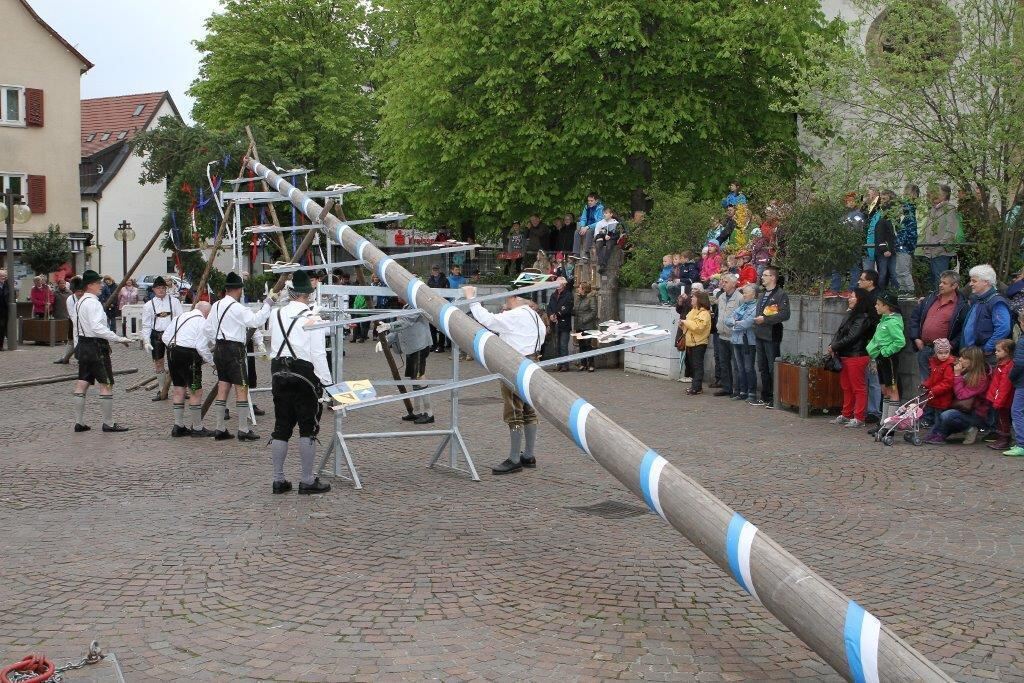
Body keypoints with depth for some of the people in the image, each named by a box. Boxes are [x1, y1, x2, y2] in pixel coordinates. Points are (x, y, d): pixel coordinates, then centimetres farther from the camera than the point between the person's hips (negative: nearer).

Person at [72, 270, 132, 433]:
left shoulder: (81, 302, 14)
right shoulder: (93, 303, -17)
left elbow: (80, 325, 17)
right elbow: (97, 327, -26)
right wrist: (118, 339, -24)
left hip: (83, 344, 10)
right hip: (96, 345, -10)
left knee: (82, 383, 10)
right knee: (106, 384, -4)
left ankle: (79, 422, 15)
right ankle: (109, 424, -1)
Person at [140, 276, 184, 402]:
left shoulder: (174, 301, 3)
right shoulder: (149, 305, 5)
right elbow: (146, 325, 5)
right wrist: (146, 341, -3)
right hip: (156, 335, 2)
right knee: (158, 363, 6)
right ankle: (161, 390, 15)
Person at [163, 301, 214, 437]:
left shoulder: (180, 317, 16)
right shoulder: (203, 322, -6)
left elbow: (165, 337, 13)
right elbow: (202, 347, -13)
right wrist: (212, 361, 0)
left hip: (172, 352, 8)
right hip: (188, 355, -8)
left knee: (178, 390, 15)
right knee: (196, 392, 1)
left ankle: (178, 426, 20)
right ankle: (197, 428, 6)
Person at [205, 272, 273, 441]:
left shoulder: (216, 306, 11)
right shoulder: (237, 308, -14)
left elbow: (208, 328, 15)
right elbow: (256, 320, -22)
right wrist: (267, 305, -11)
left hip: (219, 349, 8)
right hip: (234, 350, -8)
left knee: (223, 388, 11)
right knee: (241, 389, -3)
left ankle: (219, 429, 12)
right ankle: (243, 430, -2)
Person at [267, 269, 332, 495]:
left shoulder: (276, 315, 8)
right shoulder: (312, 318, -9)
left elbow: (274, 346, 15)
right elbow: (318, 354, -12)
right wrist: (327, 383, -8)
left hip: (278, 372, 6)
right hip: (305, 374, -5)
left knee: (281, 426, 10)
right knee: (308, 428, 2)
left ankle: (278, 480, 15)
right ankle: (307, 481, 5)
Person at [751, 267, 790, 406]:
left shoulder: (781, 295, -8)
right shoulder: (763, 294, 20)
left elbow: (785, 314, -20)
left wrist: (765, 319, -19)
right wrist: (757, 320, 13)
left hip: (772, 336, -9)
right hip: (760, 335, 9)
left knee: (773, 368, -6)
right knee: (763, 367, 12)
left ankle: (775, 398, 0)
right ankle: (765, 397, 19)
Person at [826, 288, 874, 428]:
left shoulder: (863, 318, -11)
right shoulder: (850, 315, 18)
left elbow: (851, 337, -18)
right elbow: (839, 332, 13)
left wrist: (834, 347, -13)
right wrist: (832, 346, -3)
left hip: (856, 357, -9)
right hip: (845, 356, 9)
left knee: (858, 388, -3)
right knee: (846, 387, 14)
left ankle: (859, 418, -1)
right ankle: (846, 415, 21)